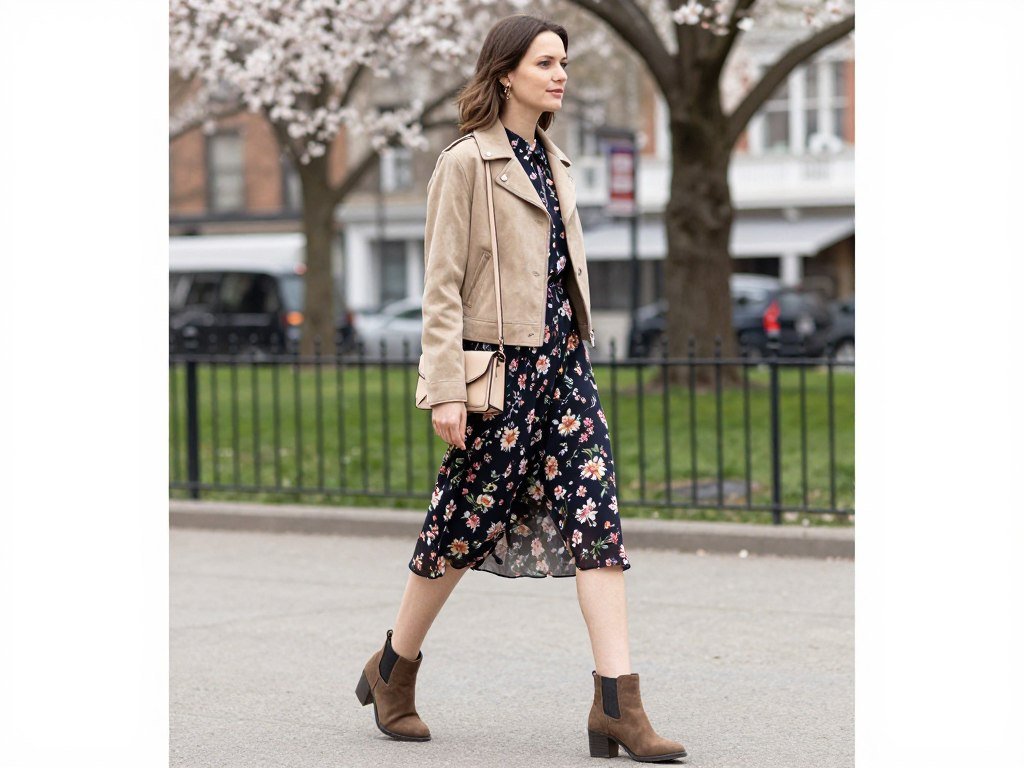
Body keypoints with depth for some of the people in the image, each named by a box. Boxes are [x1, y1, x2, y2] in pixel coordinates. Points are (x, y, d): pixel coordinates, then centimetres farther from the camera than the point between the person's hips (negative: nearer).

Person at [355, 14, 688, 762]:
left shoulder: (553, 162, 15)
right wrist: (446, 388, -16)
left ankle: (618, 704, -10)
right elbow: (442, 284, -10)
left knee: (597, 516, -6)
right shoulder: (466, 163, -6)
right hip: (498, 363, -6)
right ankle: (394, 669, 24)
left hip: (563, 359, 6)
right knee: (468, 521, 3)